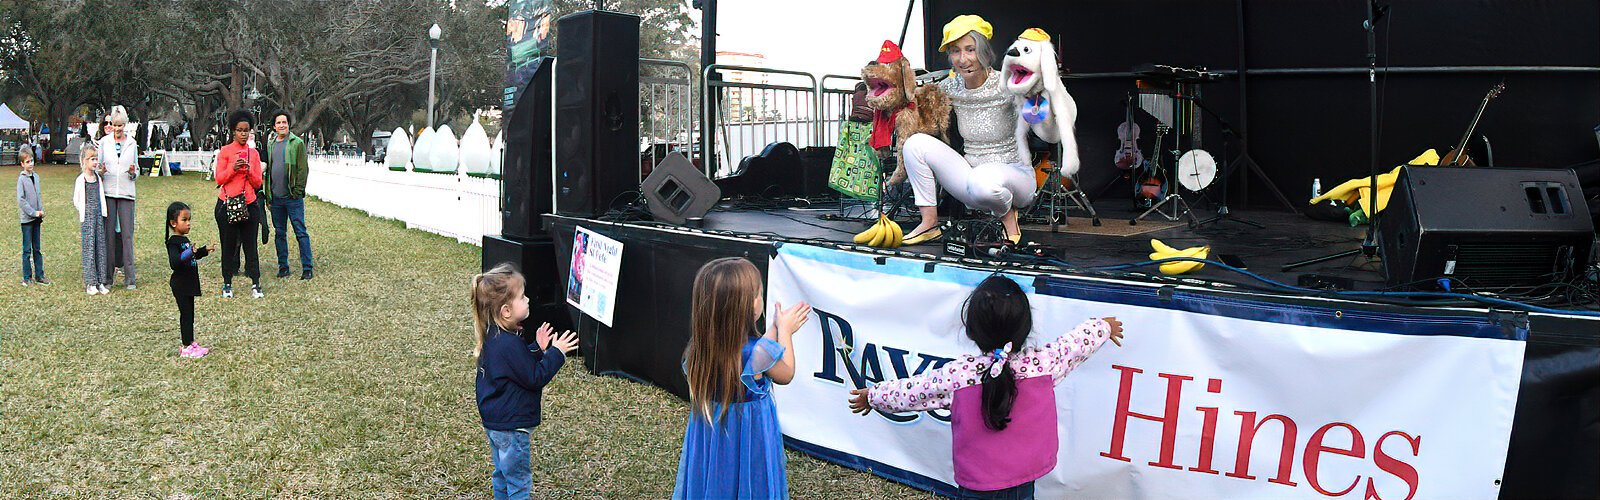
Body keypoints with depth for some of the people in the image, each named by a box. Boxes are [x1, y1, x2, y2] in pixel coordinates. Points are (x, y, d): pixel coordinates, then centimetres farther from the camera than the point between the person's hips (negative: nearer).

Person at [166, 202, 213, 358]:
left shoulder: (184, 240, 12)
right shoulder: (174, 242, -18)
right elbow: (174, 262, -33)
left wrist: (204, 250, 23)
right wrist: (189, 253, -45)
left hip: (188, 284, 10)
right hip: (180, 285, -10)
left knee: (189, 314, 16)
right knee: (186, 314, -6)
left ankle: (188, 342, 26)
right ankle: (186, 347, -2)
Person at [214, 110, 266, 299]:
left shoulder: (254, 153, 9)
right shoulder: (225, 151, 1)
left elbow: (258, 183, 8)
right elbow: (219, 179, -3)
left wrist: (248, 171, -11)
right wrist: (233, 168, -19)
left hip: (249, 204, 2)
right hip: (227, 204, -2)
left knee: (250, 244, 1)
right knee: (228, 245, 4)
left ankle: (255, 284, 3)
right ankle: (227, 284, 11)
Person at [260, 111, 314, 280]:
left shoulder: (297, 143, -3)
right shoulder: (270, 144, 13)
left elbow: (303, 169, -6)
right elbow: (268, 170, 16)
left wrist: (298, 191, -12)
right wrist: (268, 196, 11)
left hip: (293, 197, -5)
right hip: (276, 198, 5)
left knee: (301, 232, -3)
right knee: (280, 233, 11)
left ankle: (307, 268, 0)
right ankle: (283, 267, 19)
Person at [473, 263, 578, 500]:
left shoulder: (494, 337, 3)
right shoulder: (509, 344, -28)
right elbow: (535, 377, -23)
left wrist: (537, 347, 2)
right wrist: (556, 352, -17)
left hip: (495, 421, 10)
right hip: (511, 426, -10)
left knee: (502, 474, 22)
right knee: (519, 481, 3)